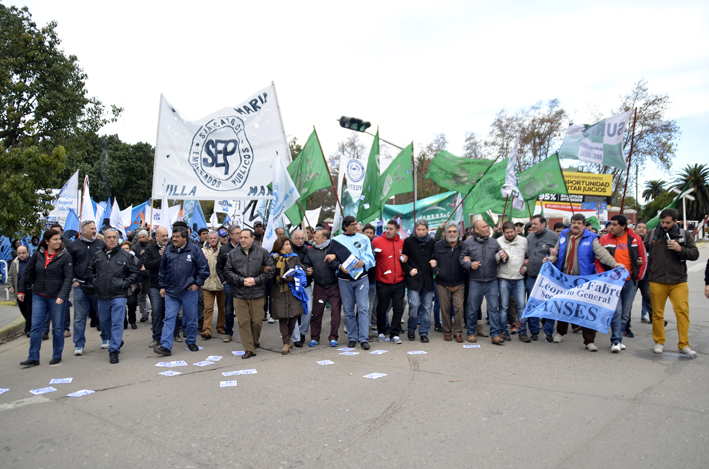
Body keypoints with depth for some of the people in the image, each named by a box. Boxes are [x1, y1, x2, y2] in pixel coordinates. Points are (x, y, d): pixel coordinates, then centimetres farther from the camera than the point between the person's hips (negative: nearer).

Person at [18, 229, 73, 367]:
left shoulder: (65, 256, -7)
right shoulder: (38, 254, 2)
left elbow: (68, 277, -11)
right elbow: (27, 272, 11)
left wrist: (62, 295, -19)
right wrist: (21, 290, 11)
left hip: (56, 297, -3)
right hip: (38, 296, 3)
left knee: (57, 327, 6)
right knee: (35, 326, 3)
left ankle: (57, 355, 19)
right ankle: (33, 357, 12)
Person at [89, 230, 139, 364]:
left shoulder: (126, 256, -2)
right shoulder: (98, 256, 7)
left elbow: (135, 272, 2)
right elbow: (91, 270, 21)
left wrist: (125, 284, -8)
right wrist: (94, 281, 7)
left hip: (118, 296, -4)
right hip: (102, 295, 5)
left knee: (117, 323, -6)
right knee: (104, 321, 16)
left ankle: (114, 350, -1)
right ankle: (117, 341, 37)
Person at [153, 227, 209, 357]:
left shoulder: (194, 249, -4)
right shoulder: (168, 251, 7)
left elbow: (204, 269, -2)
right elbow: (162, 270, 15)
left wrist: (197, 283, -5)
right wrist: (162, 286, 11)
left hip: (189, 291, -2)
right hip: (171, 291, 2)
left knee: (191, 318, 8)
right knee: (169, 318, -1)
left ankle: (191, 342, 25)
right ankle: (166, 346, -1)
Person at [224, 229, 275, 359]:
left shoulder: (262, 252, 2)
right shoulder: (233, 253, 5)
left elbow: (270, 270, 2)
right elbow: (227, 272, 4)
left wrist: (256, 280, -9)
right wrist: (242, 280, -9)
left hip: (257, 294, -1)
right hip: (239, 294, 1)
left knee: (257, 321, 7)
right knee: (243, 322, -1)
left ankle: (255, 342, 32)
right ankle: (249, 349, 6)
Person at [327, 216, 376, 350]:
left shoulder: (363, 238, 8)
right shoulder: (336, 241, 5)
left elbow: (370, 257, 5)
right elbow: (331, 259, 4)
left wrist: (364, 262, -16)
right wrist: (340, 266, -13)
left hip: (361, 278, 0)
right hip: (344, 280, 0)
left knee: (363, 308, -7)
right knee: (348, 310, 6)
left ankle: (364, 339, -3)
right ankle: (352, 337, 18)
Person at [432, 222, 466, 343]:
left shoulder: (463, 246, 2)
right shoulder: (438, 246, 2)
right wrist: (437, 270, -8)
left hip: (459, 283, 0)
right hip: (442, 283, 0)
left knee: (459, 307, -5)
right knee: (445, 308, 7)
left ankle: (458, 332, 9)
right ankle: (447, 331, 20)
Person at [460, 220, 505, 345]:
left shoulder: (494, 242, 7)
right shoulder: (468, 243, -1)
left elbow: (498, 258, 16)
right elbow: (461, 258, 3)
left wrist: (503, 257, -6)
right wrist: (469, 264, -14)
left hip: (492, 281, 2)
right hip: (476, 282, -2)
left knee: (494, 308, 1)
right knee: (473, 308, 7)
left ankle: (495, 334, 7)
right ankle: (471, 333, 23)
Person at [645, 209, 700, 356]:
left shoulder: (685, 235, 7)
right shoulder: (652, 234, 7)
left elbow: (695, 254, 4)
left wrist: (680, 249, -13)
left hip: (679, 281, 0)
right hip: (656, 281, 0)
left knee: (683, 311, -5)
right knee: (657, 313, 6)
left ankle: (684, 344, 6)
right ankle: (659, 342, 20)